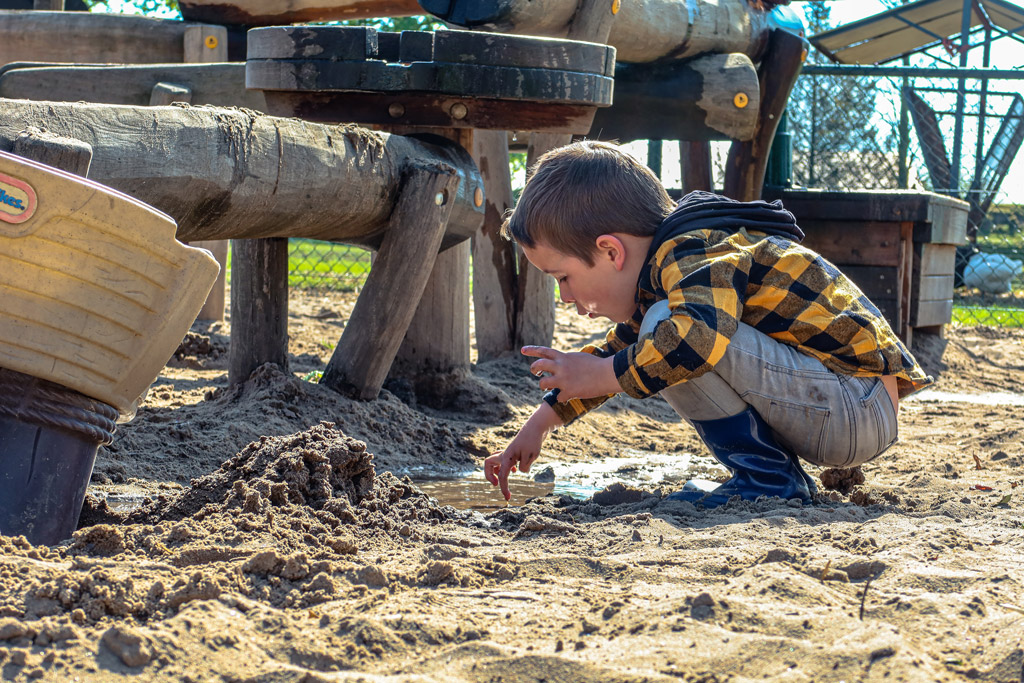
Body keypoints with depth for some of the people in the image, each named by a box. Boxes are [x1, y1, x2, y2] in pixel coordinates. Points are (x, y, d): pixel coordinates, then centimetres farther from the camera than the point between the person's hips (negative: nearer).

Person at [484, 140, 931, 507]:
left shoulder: (693, 255, -17)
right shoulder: (667, 264, 16)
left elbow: (698, 334, -39)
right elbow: (620, 349, 32)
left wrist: (597, 377, -25)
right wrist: (541, 423, 32)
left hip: (858, 407, -11)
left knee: (668, 335, -23)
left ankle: (767, 477, -13)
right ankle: (781, 478, 13)